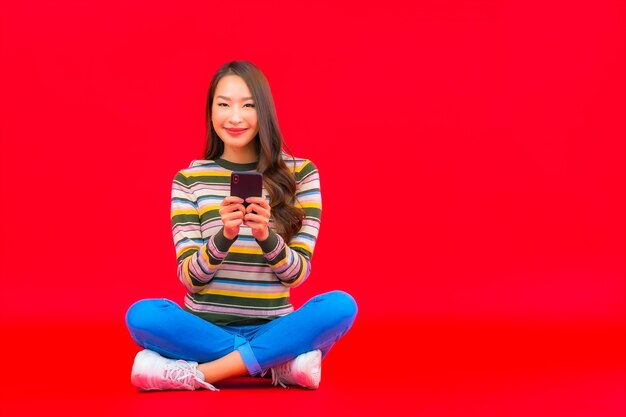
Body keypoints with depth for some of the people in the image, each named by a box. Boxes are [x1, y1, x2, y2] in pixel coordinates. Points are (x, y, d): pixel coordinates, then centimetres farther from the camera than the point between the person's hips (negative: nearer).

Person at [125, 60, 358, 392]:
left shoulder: (300, 174, 2)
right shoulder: (188, 179, 3)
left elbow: (297, 274, -2)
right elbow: (190, 278, -4)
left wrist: (266, 235, -23)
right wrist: (224, 236, -24)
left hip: (272, 330, 0)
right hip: (204, 328, 0)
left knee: (341, 306, -29)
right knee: (141, 315, -30)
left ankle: (196, 373, -26)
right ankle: (280, 364, -23)